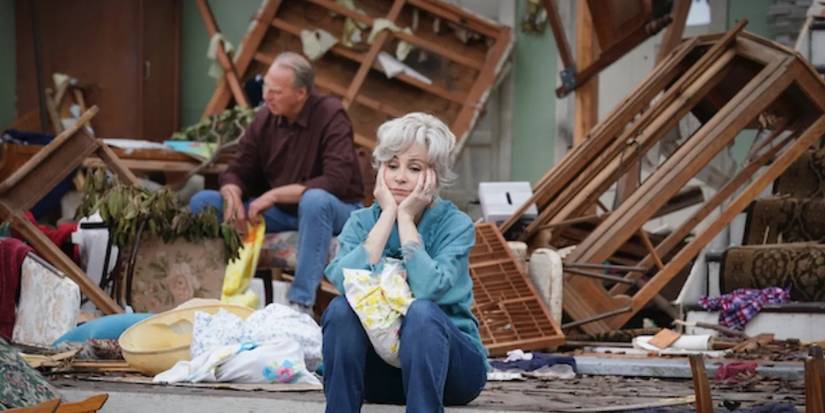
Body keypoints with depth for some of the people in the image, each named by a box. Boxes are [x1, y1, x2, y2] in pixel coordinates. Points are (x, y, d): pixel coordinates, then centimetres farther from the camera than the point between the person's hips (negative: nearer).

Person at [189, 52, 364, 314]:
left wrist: (275, 194, -29)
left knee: (315, 200, -42)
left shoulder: (330, 115, -17)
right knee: (202, 203, -8)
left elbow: (336, 181, -28)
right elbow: (237, 172, 5)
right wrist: (233, 196, -21)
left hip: (333, 211, -6)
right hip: (280, 212, 6)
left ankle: (302, 302, -37)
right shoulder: (265, 118, -2)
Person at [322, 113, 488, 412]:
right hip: (380, 368, 2)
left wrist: (406, 216, -16)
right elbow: (348, 282, -20)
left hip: (446, 367, -2)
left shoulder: (455, 225, -6)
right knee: (341, 309, -25)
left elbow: (428, 290, -26)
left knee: (421, 311, -33)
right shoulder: (361, 222, 2)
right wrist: (388, 213, -14)